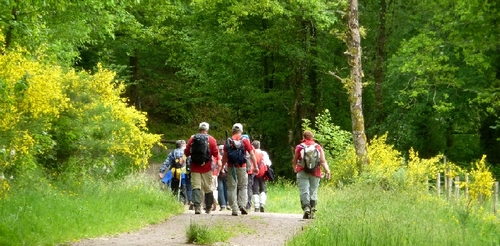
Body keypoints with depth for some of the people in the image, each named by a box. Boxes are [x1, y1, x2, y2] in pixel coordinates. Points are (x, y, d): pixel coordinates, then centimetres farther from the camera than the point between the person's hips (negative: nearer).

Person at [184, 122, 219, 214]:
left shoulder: (192, 139, 1)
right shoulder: (211, 139, -2)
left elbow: (186, 153, 4)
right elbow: (215, 154, -4)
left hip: (195, 167, 0)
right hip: (207, 167, 0)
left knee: (196, 187, -2)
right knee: (208, 188, 11)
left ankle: (197, 206, -19)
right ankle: (208, 208, 19)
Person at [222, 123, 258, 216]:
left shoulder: (228, 141, 2)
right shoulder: (245, 140, 0)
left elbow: (225, 156, 2)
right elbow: (252, 154, -2)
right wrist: (255, 166, 4)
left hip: (231, 167, 0)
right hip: (241, 167, 0)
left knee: (232, 188, 5)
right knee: (243, 187, 12)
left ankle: (234, 209, 1)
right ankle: (242, 205, -6)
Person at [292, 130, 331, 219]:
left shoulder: (299, 147, 4)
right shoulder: (318, 147, 9)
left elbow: (294, 161, 11)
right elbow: (323, 161, -1)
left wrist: (294, 168, 29)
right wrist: (327, 170, -4)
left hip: (302, 172, -2)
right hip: (315, 173, 2)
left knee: (304, 191, -8)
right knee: (313, 192, 7)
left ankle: (306, 207, -26)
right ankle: (312, 211, 5)